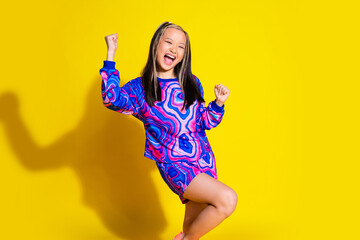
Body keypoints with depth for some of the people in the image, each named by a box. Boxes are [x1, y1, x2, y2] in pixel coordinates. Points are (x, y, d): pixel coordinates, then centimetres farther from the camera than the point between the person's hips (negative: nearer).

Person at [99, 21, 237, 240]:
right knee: (228, 199, -23)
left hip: (204, 160, 5)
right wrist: (111, 55, -21)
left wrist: (219, 104, -1)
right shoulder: (139, 88, -2)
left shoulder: (192, 84, 10)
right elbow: (112, 99, -23)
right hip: (174, 165, -5)